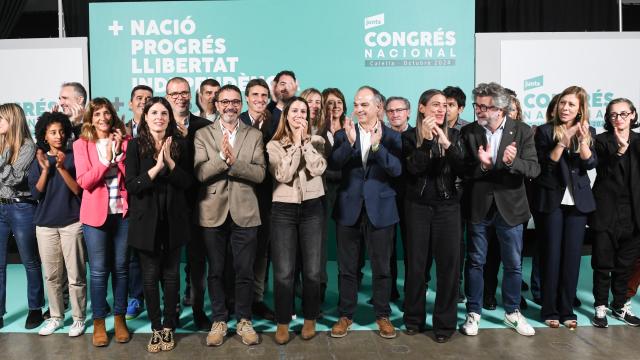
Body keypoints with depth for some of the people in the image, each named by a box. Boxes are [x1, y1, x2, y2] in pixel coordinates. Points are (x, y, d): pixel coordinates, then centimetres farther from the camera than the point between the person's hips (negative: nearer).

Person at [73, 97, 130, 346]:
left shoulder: (124, 141, 5)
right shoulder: (81, 144, 2)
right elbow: (84, 181, -8)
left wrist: (119, 153, -13)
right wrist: (106, 160, -15)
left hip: (122, 212, 1)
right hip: (95, 213, -1)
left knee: (121, 267, 9)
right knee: (98, 270, 4)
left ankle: (120, 318, 24)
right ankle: (98, 322, 20)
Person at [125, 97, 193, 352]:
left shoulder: (179, 145, 3)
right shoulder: (136, 145, -2)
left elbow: (187, 182, -2)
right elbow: (131, 185, -9)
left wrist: (170, 163, -17)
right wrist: (156, 167, -20)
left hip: (173, 219, 1)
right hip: (146, 220, -1)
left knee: (171, 274, 9)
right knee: (150, 276, 6)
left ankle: (169, 327, 23)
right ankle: (156, 328, 21)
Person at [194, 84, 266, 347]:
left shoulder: (254, 135, 4)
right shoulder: (203, 134, 3)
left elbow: (260, 173, -7)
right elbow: (200, 173, -9)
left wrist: (232, 161, -19)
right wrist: (221, 157, -22)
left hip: (244, 212, 0)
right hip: (213, 212, 0)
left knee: (245, 271, 7)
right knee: (215, 271, 11)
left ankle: (244, 320, 24)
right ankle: (219, 320, 26)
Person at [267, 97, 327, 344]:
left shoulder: (316, 141, 7)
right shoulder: (274, 145, 3)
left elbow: (318, 168, -11)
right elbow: (282, 175, -13)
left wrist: (305, 141, -8)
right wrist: (295, 143, -9)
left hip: (312, 208, 1)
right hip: (284, 210, -1)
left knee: (312, 270, 6)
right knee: (283, 271, -1)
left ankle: (310, 319, 25)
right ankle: (282, 322, 17)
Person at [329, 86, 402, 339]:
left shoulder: (391, 136, 0)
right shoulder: (344, 134, 3)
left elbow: (397, 169, -13)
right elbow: (333, 164, -11)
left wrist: (377, 146, -26)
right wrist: (349, 143, -25)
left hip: (380, 208, -1)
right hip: (349, 208, 1)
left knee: (381, 266, 9)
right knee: (346, 266, 10)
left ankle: (382, 315, 26)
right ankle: (346, 314, 26)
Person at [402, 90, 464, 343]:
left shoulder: (453, 134, 4)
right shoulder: (410, 136, 0)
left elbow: (462, 169, -6)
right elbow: (413, 169, -14)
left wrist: (447, 144, -20)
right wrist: (427, 140, -22)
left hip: (447, 206, 1)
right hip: (417, 206, -1)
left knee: (449, 263, 1)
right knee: (416, 263, 5)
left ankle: (445, 323, 14)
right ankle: (414, 318, 21)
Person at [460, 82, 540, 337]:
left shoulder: (522, 131, -5)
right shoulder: (468, 132, -4)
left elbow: (534, 169, -11)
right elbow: (462, 169, -8)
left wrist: (512, 162, -30)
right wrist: (481, 165, -28)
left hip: (509, 205, 0)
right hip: (478, 206, 0)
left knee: (513, 264, 12)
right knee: (475, 261, 10)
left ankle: (512, 312, 32)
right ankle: (473, 312, 25)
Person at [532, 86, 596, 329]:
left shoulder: (588, 132, 7)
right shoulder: (545, 131, -4)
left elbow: (590, 164, -4)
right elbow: (544, 166, -10)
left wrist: (582, 141, -20)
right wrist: (562, 143, -22)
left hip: (578, 201, 3)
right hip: (552, 200, -3)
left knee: (573, 255, 5)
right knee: (552, 254, 1)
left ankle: (567, 310, 15)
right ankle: (550, 310, 11)